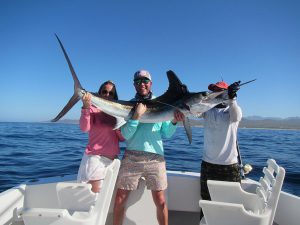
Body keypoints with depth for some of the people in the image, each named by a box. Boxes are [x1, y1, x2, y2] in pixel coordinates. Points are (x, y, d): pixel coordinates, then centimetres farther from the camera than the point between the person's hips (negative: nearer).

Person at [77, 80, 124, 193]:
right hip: (95, 157, -5)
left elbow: (122, 138, 7)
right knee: (94, 192, -6)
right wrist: (86, 107, -34)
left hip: (112, 158, 5)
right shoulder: (93, 109, -4)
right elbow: (84, 128, -23)